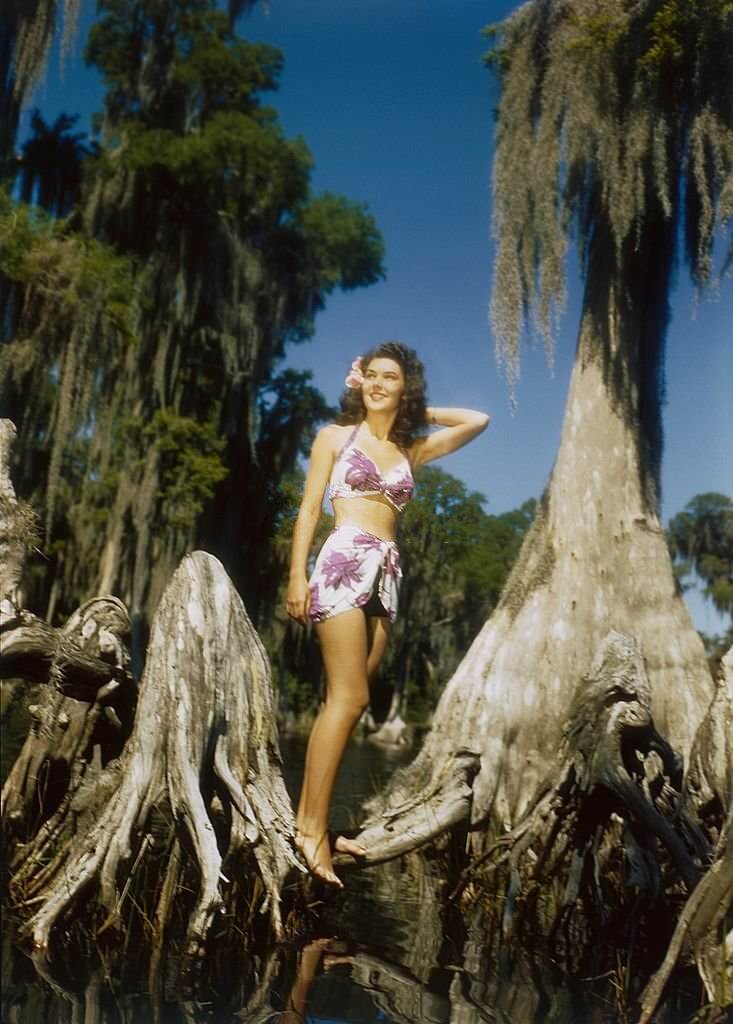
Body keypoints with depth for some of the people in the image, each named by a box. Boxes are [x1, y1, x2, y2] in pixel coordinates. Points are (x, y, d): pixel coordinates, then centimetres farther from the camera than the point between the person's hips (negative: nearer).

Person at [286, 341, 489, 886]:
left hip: (387, 573, 5)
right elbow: (310, 508, 3)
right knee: (350, 697, -14)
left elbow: (478, 420, 21)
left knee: (345, 699, 2)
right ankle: (313, 827, -9)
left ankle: (309, 818, 7)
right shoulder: (336, 436, 8)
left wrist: (418, 411, 20)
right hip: (344, 561, -5)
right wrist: (298, 575, -7)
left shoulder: (412, 450, 18)